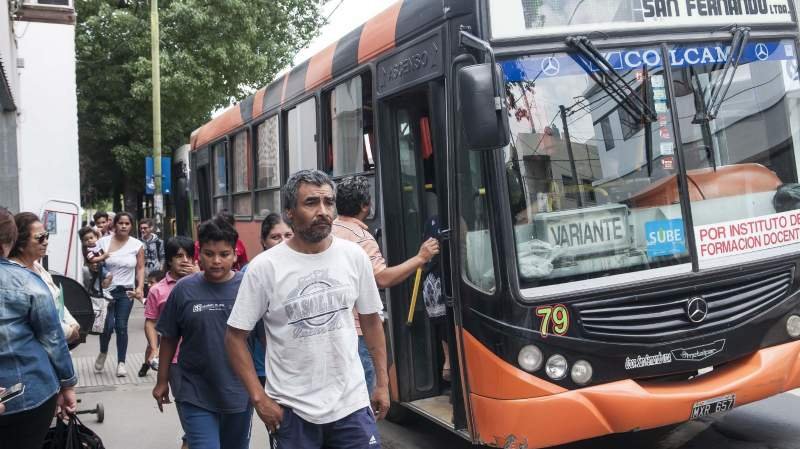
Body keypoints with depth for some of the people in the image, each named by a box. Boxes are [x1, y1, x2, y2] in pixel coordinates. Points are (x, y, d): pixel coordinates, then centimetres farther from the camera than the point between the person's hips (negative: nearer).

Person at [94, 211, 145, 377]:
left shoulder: (137, 245, 2)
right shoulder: (104, 242, 0)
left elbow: (140, 268, 4)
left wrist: (140, 287, -8)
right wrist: (94, 266, -16)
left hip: (126, 291, 1)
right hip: (106, 290, -1)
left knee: (121, 326, 1)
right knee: (108, 325, -6)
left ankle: (121, 362, 11)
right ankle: (103, 352, 25)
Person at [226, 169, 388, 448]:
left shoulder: (354, 256, -1)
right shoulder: (264, 267, -10)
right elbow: (235, 337, -4)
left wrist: (382, 382, 8)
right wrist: (259, 398, -8)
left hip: (352, 403, 2)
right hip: (292, 410, -2)